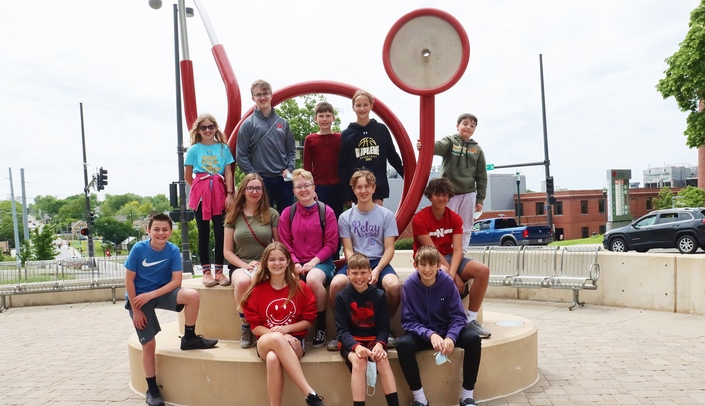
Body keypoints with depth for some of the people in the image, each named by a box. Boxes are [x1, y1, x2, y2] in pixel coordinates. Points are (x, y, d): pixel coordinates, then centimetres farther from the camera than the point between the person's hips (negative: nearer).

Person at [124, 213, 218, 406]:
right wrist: (136, 310, -14)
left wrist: (150, 295, -22)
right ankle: (152, 389, 15)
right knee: (149, 343, -5)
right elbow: (129, 280, -14)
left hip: (162, 292, 2)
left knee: (192, 295, -26)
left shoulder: (173, 251, -13)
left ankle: (189, 338, -3)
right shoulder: (139, 249, -18)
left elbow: (176, 281, -13)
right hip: (138, 298, -2)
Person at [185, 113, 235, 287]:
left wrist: (229, 194, -5)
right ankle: (206, 271, 10)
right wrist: (199, 188, 6)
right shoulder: (194, 149, 4)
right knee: (204, 233, 4)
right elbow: (187, 176, 8)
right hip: (201, 193, -1)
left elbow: (228, 173, 2)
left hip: (219, 193, 1)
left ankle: (219, 270, 9)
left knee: (220, 232, 0)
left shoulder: (223, 148, 6)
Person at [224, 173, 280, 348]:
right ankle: (245, 325, -13)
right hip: (240, 266, 1)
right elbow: (227, 251, 6)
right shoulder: (233, 216, 7)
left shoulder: (272, 214, 6)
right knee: (242, 281, -36)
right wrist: (245, 265, -11)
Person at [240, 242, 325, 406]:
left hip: (294, 341, -1)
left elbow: (309, 320, 5)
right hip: (266, 342, 1)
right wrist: (275, 334, -16)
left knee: (273, 358, -38)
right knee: (276, 339, -39)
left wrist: (286, 329, -12)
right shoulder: (257, 290, 3)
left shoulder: (300, 287, 2)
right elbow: (255, 326, 3)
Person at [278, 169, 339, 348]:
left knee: (313, 279, -36)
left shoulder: (326, 212, -1)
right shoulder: (287, 213, 6)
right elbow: (284, 244, 5)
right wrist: (295, 263, -11)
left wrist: (314, 261, -13)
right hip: (296, 263, 2)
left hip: (321, 262, -2)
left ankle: (321, 326, -12)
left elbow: (331, 244, -2)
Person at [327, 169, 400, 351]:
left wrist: (376, 270, -17)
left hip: (379, 261, 0)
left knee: (394, 285, -32)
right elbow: (348, 250, 1)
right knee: (336, 284, -31)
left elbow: (389, 249, 0)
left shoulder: (386, 215, 3)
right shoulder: (345, 217, 5)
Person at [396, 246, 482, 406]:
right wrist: (430, 335, -30)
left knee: (473, 338, -26)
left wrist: (451, 337, -30)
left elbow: (458, 317, -10)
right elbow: (408, 321, -13)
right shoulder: (409, 284, -14)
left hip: (446, 331, 1)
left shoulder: (447, 282, -13)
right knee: (403, 344, -32)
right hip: (421, 333, -1)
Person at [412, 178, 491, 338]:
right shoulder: (420, 219, -13)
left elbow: (457, 250, -8)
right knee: (443, 272, -40)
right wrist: (455, 276, -20)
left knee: (483, 270, -19)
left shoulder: (455, 218, 1)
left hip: (450, 258, 5)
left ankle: (471, 319, -11)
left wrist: (452, 273, -27)